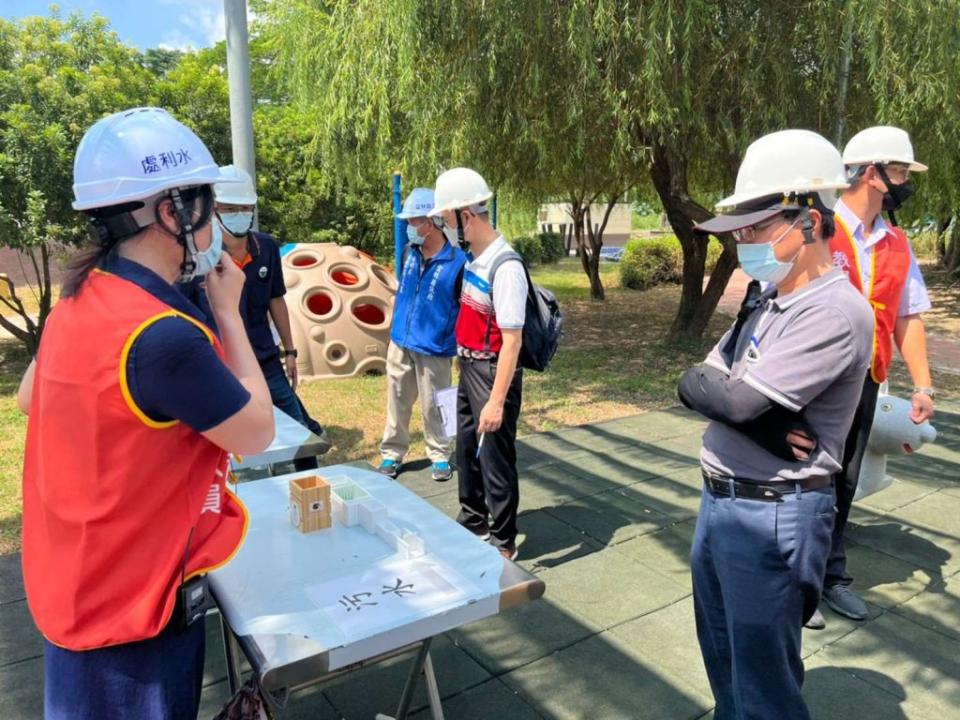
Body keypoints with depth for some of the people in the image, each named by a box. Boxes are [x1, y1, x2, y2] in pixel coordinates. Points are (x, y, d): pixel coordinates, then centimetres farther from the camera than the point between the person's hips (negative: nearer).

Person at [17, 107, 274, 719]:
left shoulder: (81, 301, -3)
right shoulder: (163, 335, -32)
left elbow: (29, 398, 13)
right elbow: (257, 433, -19)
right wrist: (228, 312, -13)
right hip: (132, 605, -8)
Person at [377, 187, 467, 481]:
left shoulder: (457, 261, -15)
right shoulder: (410, 252, 3)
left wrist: (460, 345, -10)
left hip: (434, 350, -5)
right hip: (399, 344, 5)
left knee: (433, 407, 7)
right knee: (397, 403, 14)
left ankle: (440, 456, 25)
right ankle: (391, 453, 27)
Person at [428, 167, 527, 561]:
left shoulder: (505, 267, -23)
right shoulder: (473, 258, 4)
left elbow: (512, 340, -25)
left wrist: (497, 401, -26)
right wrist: (463, 363, 16)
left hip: (493, 373, -9)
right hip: (469, 369, 9)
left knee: (495, 457, 5)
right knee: (467, 450, 21)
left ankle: (503, 542, 23)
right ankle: (472, 521, 42)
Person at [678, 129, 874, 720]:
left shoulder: (834, 312, -21)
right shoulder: (768, 304, 8)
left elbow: (736, 400, -26)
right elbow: (700, 385, 0)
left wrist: (705, 384, -5)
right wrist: (769, 429, -17)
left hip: (773, 518, -8)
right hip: (720, 501, 9)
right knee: (723, 658, 25)